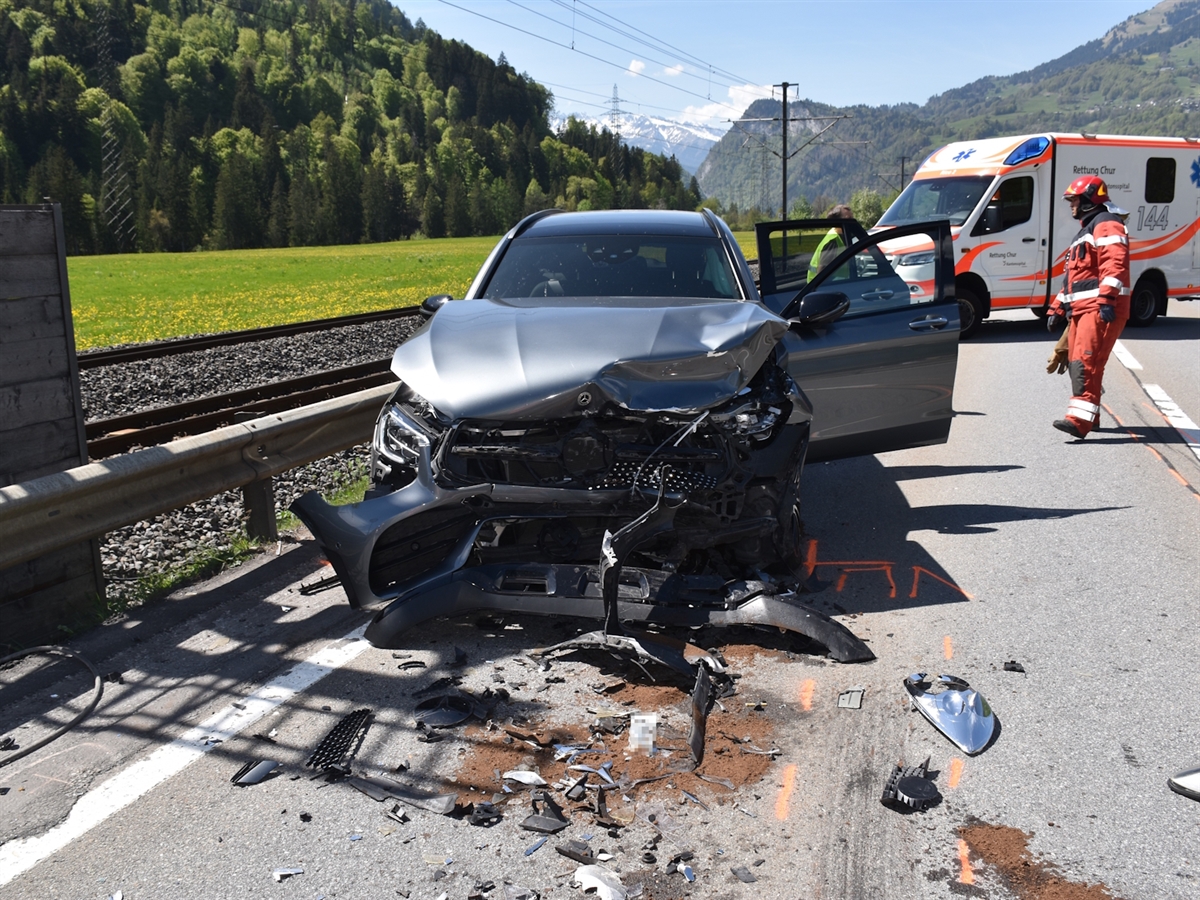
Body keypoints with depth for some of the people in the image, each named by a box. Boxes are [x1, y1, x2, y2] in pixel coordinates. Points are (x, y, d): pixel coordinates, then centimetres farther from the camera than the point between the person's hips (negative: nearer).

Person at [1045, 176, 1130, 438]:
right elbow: (1072, 276, 32)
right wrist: (1057, 308, 28)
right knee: (1075, 362, 12)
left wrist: (1106, 299, -33)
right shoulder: (1086, 231, 29)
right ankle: (1090, 416, 21)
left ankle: (1080, 419, -30)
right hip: (1081, 309, 11)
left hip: (1100, 309, -11)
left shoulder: (1106, 225, -5)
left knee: (1085, 362, -21)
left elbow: (1114, 264, -22)